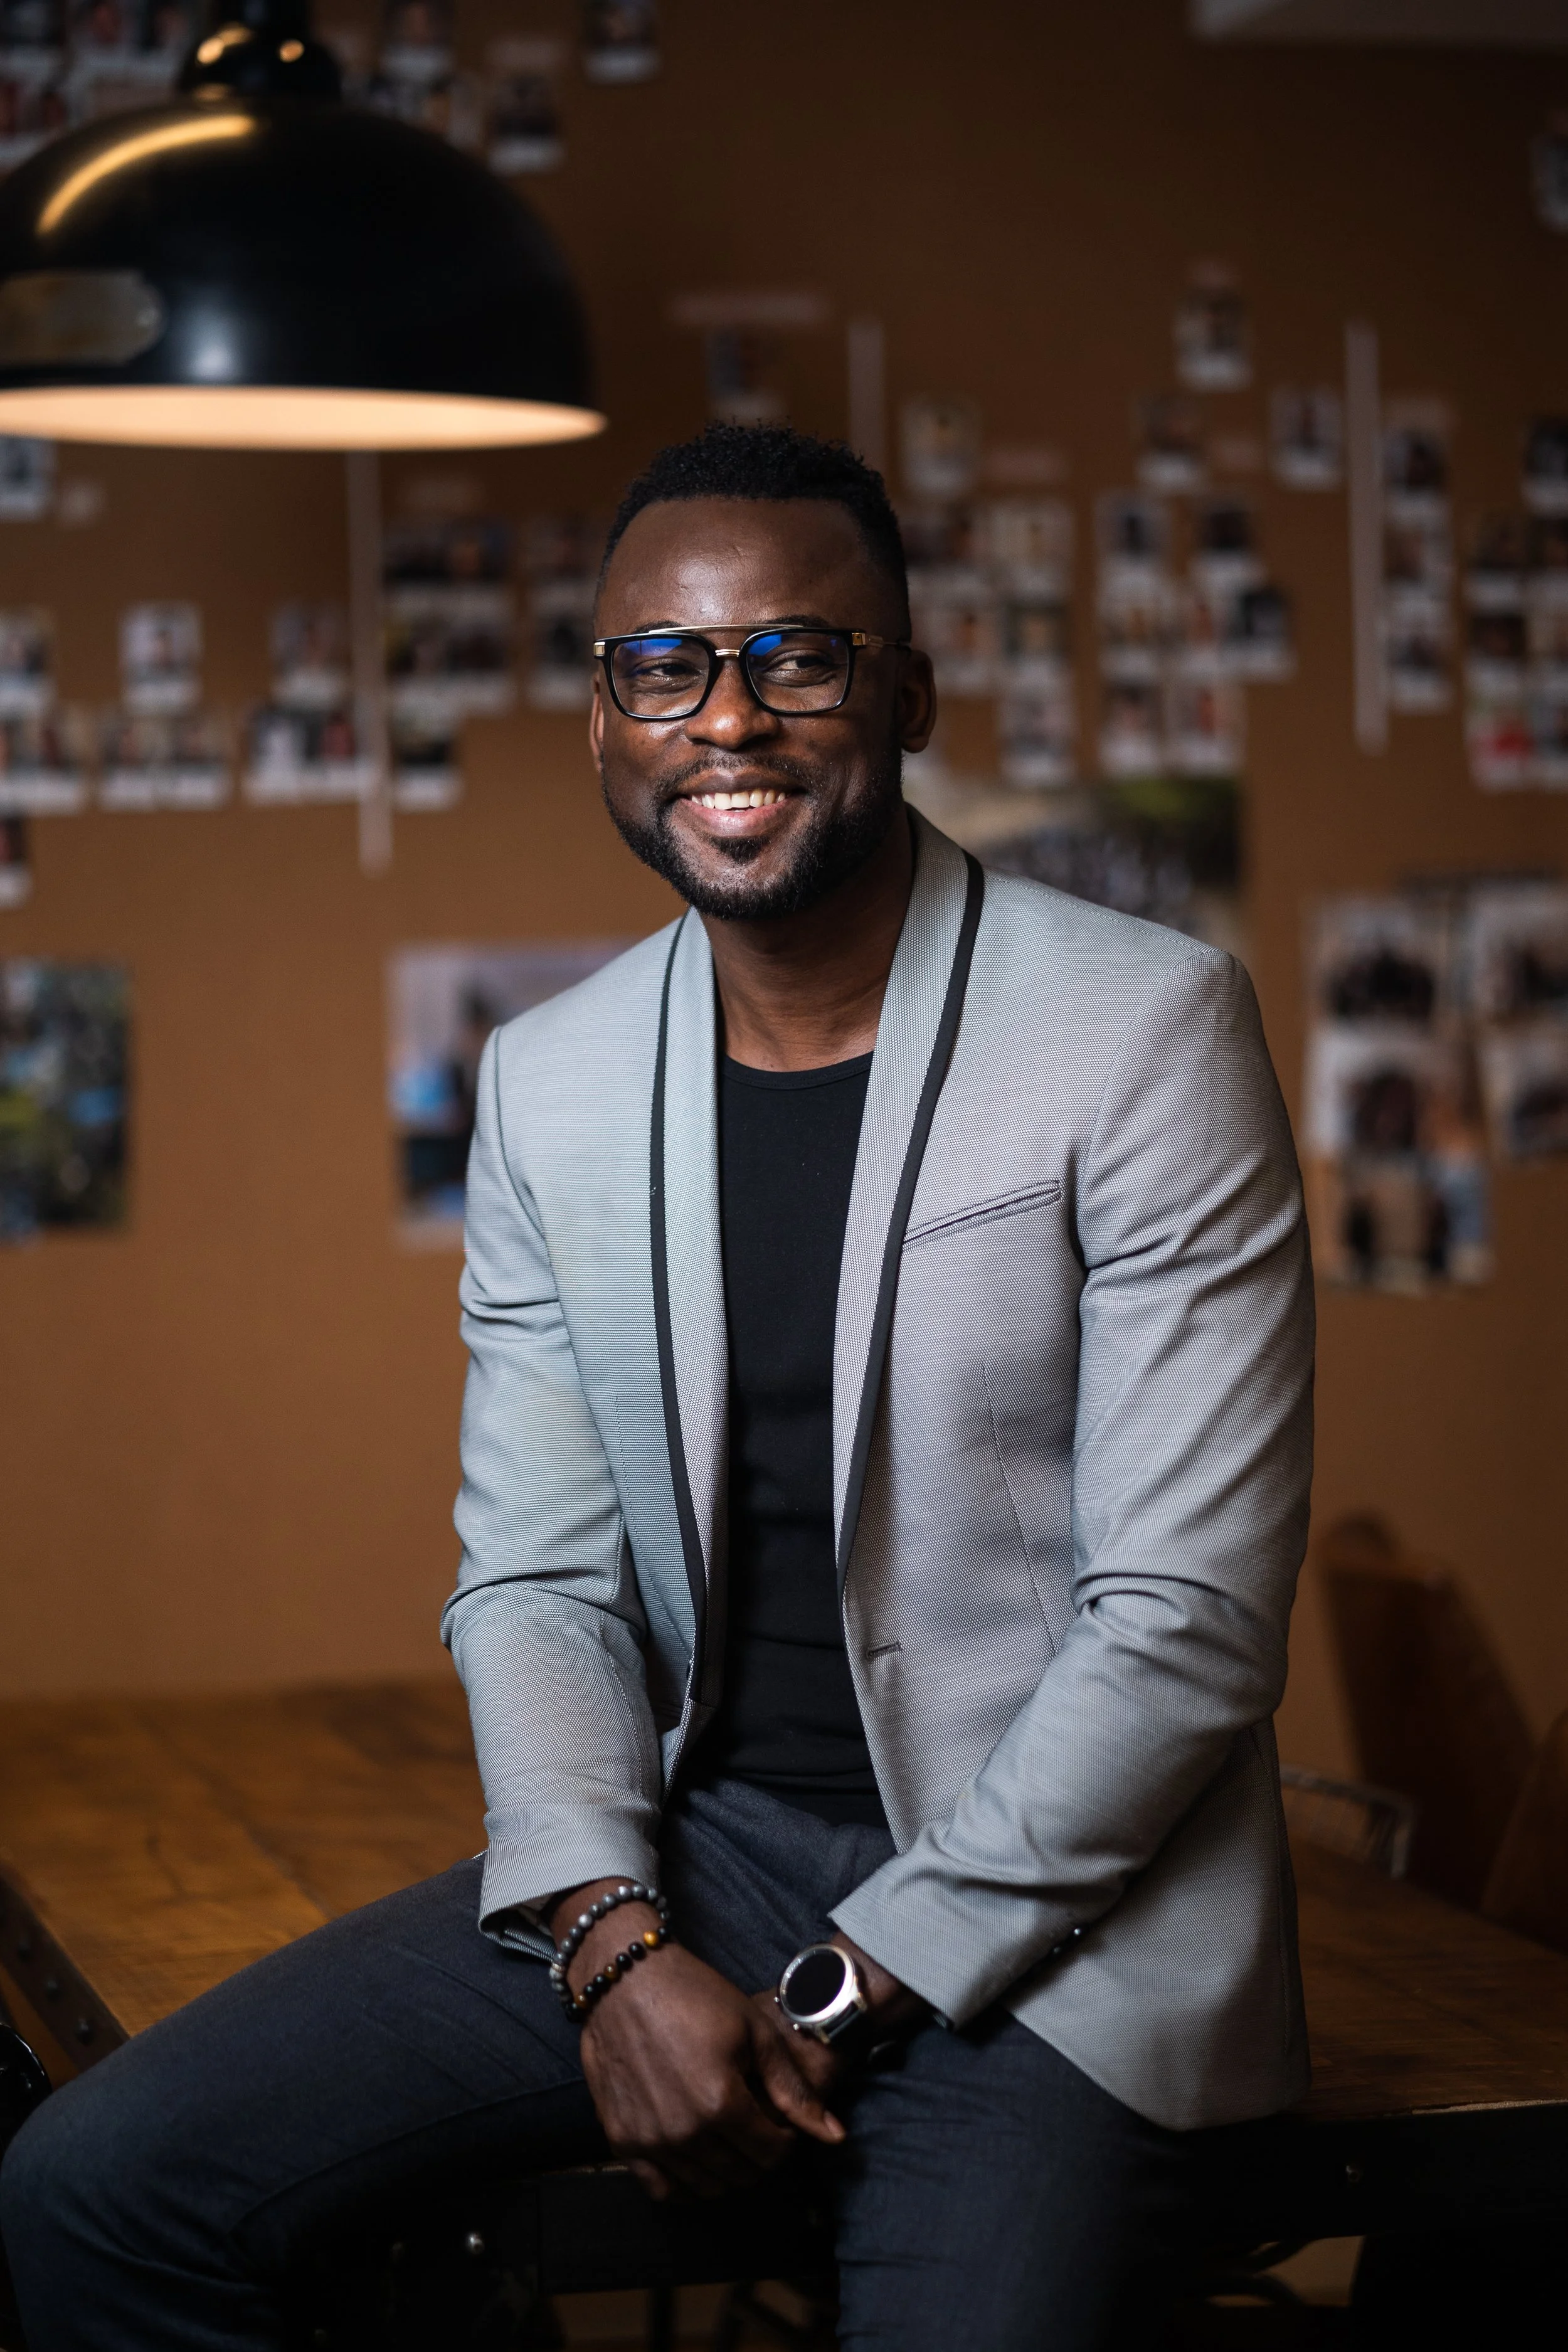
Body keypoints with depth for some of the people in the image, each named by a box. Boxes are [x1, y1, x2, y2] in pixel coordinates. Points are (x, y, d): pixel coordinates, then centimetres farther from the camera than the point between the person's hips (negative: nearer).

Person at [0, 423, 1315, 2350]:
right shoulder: (546, 1083, 7)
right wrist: (617, 1949, -12)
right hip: (685, 1848, 4)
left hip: (1054, 1903, -4)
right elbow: (535, 1580, 6)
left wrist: (845, 1995, -14)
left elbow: (1185, 1622, -12)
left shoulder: (1147, 1028, -9)